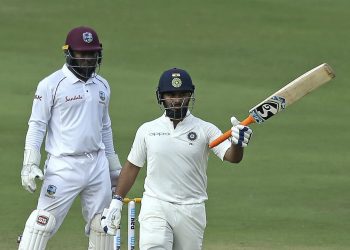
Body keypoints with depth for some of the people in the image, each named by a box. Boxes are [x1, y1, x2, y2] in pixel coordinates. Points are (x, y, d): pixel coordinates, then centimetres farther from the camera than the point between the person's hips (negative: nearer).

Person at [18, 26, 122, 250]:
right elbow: (37, 126, -6)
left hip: (97, 165, 6)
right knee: (44, 221, -10)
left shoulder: (102, 86, 12)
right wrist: (30, 164, -15)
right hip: (63, 166, -6)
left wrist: (114, 166, 22)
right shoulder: (51, 85, -6)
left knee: (102, 224, 8)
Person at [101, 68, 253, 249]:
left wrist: (238, 144, -36)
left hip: (191, 212, 0)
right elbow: (132, 166, 14)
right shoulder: (147, 130, 6)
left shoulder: (205, 130, 0)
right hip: (155, 207, 0)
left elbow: (232, 157, -13)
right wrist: (116, 201, 9)